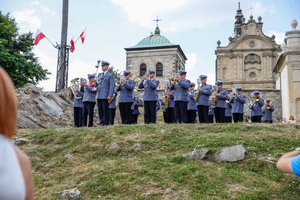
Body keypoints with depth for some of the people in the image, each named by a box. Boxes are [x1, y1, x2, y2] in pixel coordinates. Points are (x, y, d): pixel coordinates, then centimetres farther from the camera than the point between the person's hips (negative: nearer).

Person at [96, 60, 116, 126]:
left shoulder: (110, 75, 0)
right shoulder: (99, 75, 19)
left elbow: (112, 86, -7)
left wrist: (110, 96, -16)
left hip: (105, 96, -6)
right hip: (99, 96, 6)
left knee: (106, 110, -3)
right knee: (100, 110, 7)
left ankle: (106, 123, 2)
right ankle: (101, 122, 14)